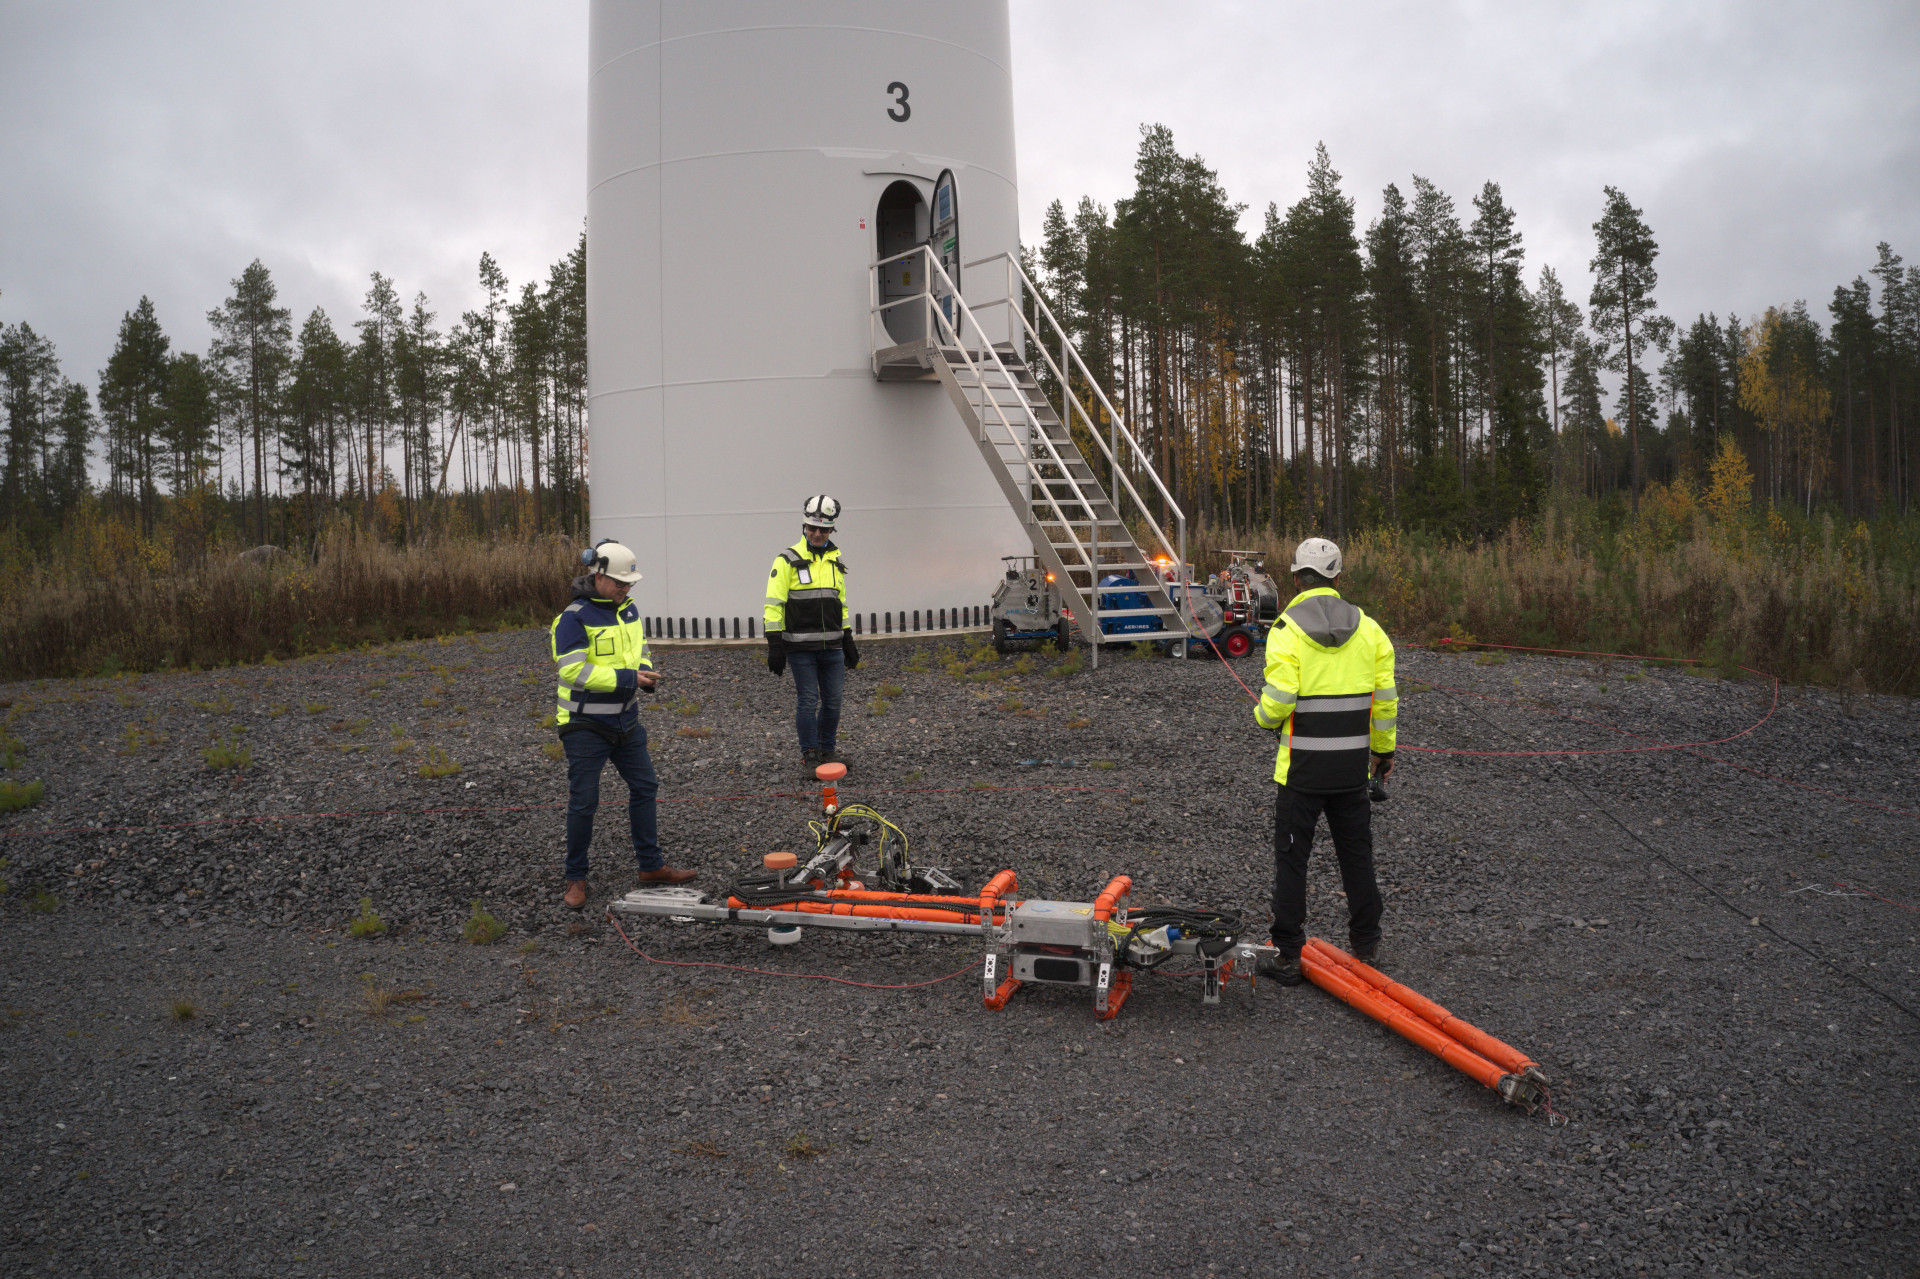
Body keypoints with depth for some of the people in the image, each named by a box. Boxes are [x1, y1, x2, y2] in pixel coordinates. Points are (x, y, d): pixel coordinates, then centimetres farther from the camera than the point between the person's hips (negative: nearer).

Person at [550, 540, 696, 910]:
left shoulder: (628, 609, 8)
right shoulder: (574, 618, -17)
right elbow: (573, 670, -24)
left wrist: (645, 673, -2)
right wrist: (626, 678, -25)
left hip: (625, 721, 8)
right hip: (586, 726, -8)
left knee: (644, 788, 12)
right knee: (583, 802, 0)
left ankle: (650, 866, 25)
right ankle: (576, 878, 15)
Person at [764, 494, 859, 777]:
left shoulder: (836, 561, 14)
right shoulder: (788, 560, -4)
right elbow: (774, 604, -7)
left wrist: (848, 641, 19)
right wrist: (774, 644, -12)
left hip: (832, 647, 5)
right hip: (800, 647, -5)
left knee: (833, 700, 8)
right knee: (807, 701, -1)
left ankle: (828, 751, 22)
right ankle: (809, 757, 9)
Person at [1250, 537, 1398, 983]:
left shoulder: (1287, 630, -13)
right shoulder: (1368, 628, 2)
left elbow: (1277, 700, -18)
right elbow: (1385, 698, 5)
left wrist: (1263, 716, 5)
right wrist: (1385, 749, 17)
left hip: (1302, 766, -4)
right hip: (1353, 765, 4)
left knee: (1291, 858, 5)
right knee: (1356, 853, 17)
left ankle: (1288, 957, 9)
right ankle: (1366, 947, 28)